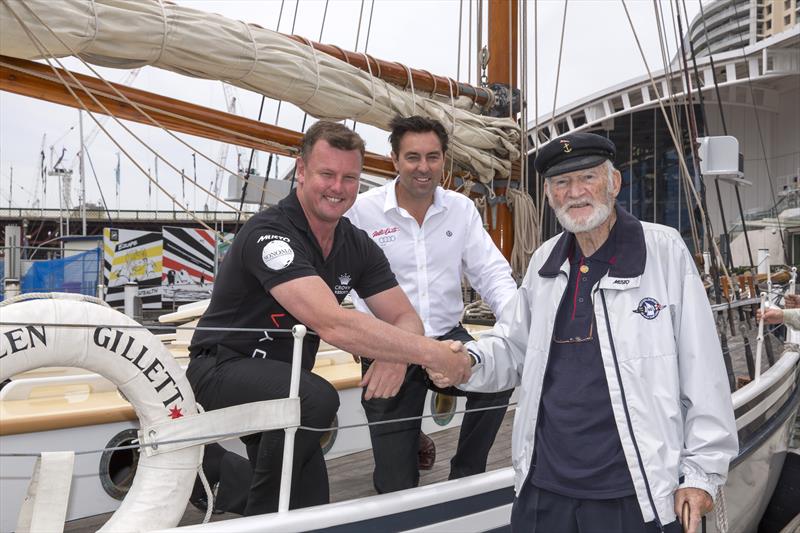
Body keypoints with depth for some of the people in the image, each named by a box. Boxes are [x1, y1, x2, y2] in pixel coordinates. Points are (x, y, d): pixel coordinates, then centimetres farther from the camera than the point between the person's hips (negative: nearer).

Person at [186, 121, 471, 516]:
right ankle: (261, 517, -10)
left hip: (282, 380, 7)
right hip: (224, 369, -6)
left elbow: (404, 317, -3)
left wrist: (396, 359, -27)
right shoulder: (269, 233, -26)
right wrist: (432, 354, -36)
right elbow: (333, 324, -38)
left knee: (312, 507, 4)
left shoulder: (357, 246, -3)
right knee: (316, 399, -34)